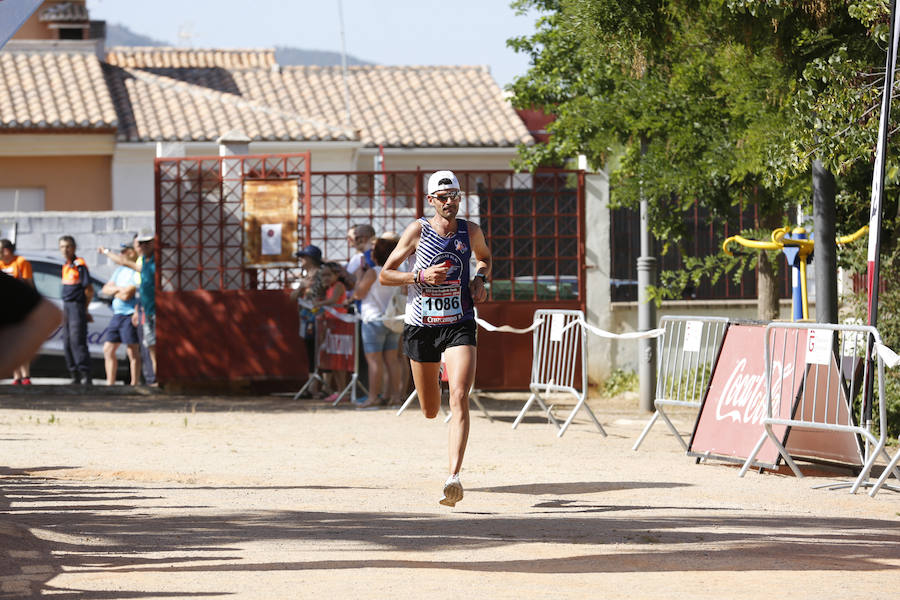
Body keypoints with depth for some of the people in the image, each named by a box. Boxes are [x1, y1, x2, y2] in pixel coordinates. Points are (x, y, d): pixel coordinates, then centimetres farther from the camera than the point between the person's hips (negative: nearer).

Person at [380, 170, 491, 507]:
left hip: (460, 325, 0)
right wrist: (421, 277, -17)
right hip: (421, 327, 0)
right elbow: (385, 275, -1)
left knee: (459, 400, -20)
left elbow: (485, 257, 25)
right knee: (430, 411, 14)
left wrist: (480, 279, 3)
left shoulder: (471, 232, 2)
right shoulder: (418, 232, -5)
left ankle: (454, 476, -26)